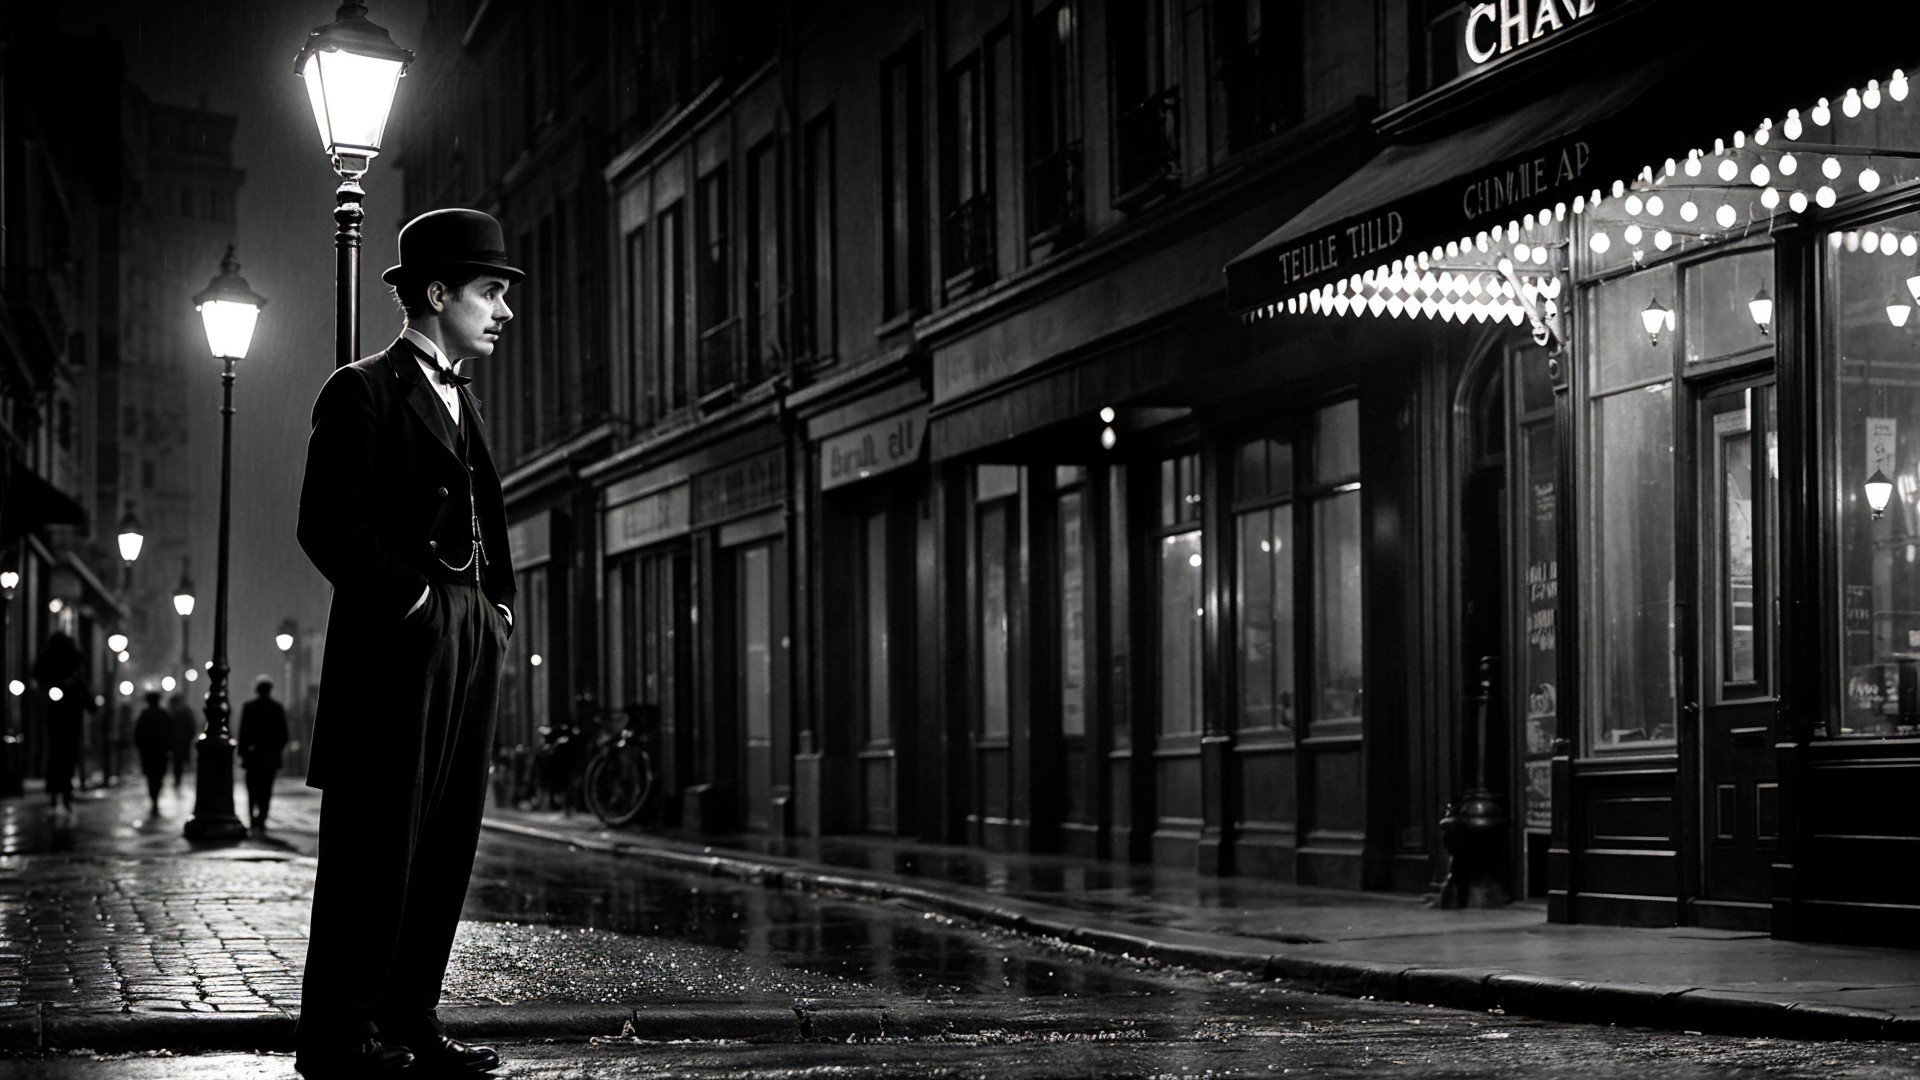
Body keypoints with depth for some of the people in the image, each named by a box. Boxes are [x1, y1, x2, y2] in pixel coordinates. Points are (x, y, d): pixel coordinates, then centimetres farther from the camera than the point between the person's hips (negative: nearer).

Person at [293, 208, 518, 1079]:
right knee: (377, 838, -6)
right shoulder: (363, 391, -3)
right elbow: (326, 523, -12)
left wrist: (499, 606, 11)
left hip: (470, 646, 8)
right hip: (396, 643, -8)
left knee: (444, 843, 7)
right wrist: (411, 599, -14)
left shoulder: (463, 403, 22)